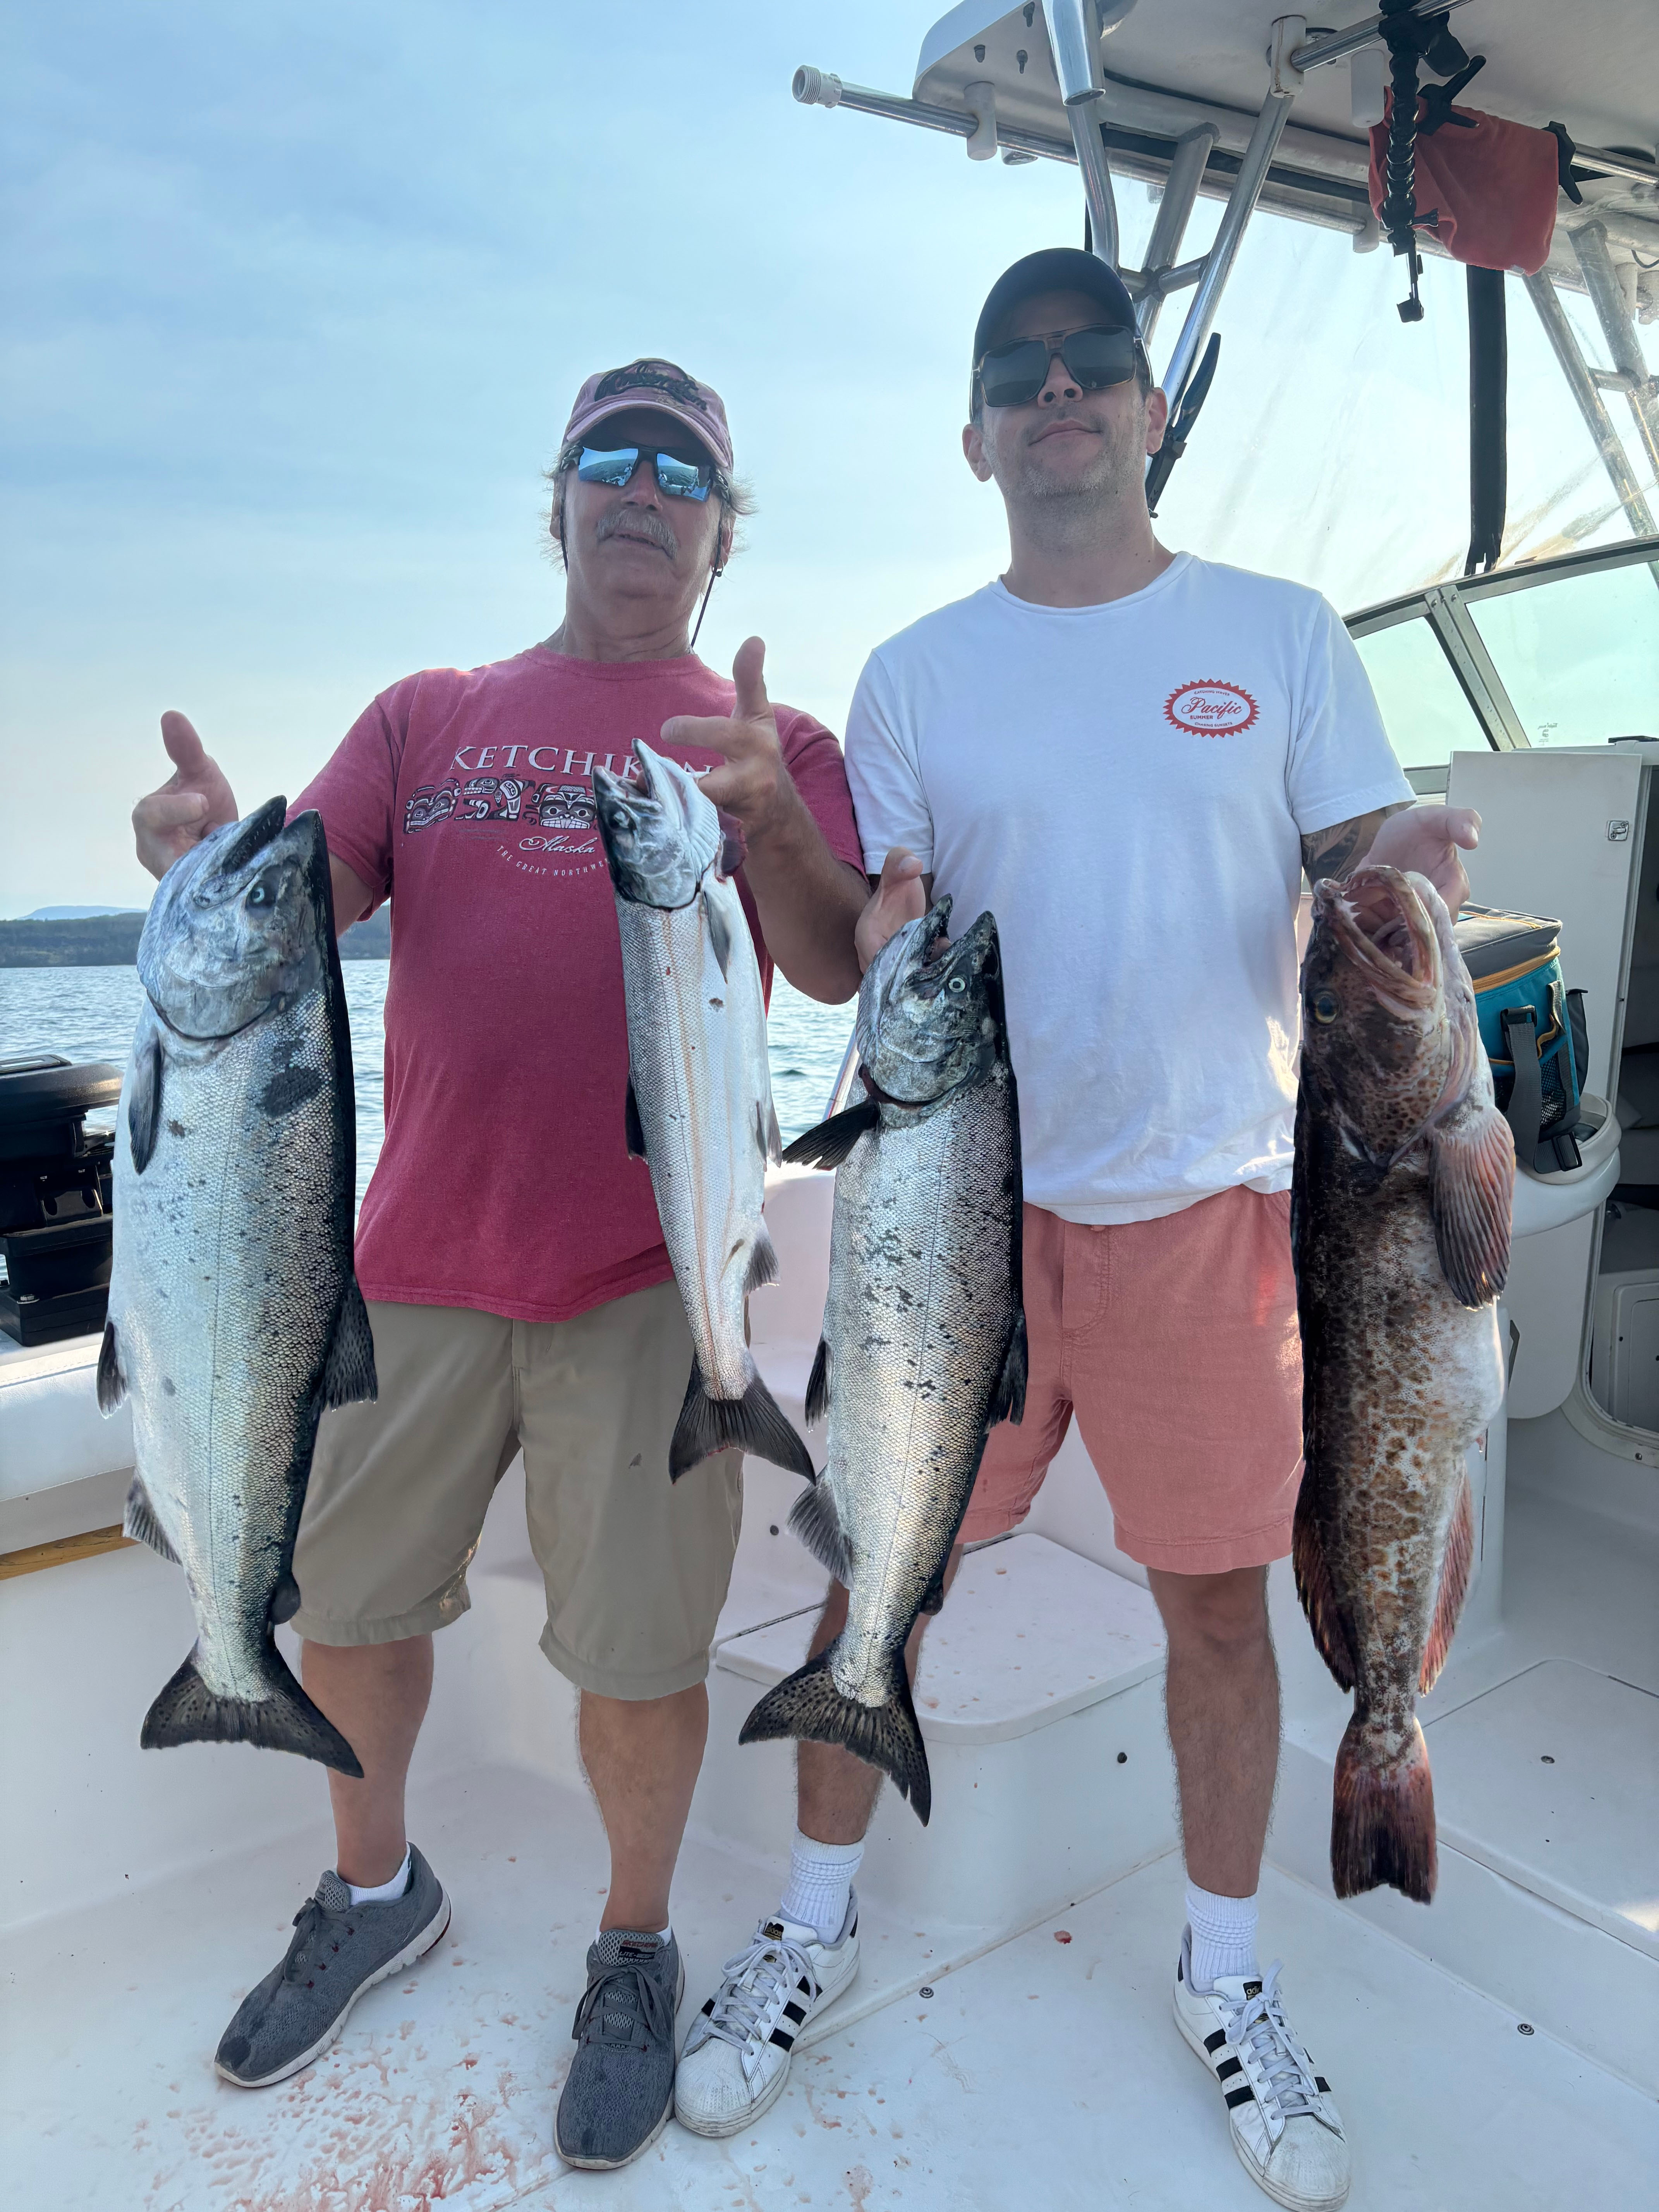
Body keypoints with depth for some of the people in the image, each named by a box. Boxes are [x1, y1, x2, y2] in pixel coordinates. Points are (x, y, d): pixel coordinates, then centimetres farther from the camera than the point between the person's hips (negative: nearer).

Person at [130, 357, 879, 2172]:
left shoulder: (773, 742, 6)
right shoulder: (428, 716, 14)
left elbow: (838, 970, -7)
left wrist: (766, 818, -26)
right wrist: (219, 851, -20)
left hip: (647, 1269, -3)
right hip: (419, 1253, 4)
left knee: (637, 1648, 5)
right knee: (341, 1600, 16)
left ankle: (636, 1950, 34)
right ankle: (376, 1892, 45)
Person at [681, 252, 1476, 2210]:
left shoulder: (1279, 634, 7)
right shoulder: (915, 673, 8)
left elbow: (1358, 869, 6)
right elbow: (866, 934, 6)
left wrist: (1406, 860, -17)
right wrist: (879, 938, -18)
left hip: (1207, 1199, 0)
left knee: (1217, 1597, 11)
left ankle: (1225, 1974, 37)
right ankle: (815, 1926, 34)